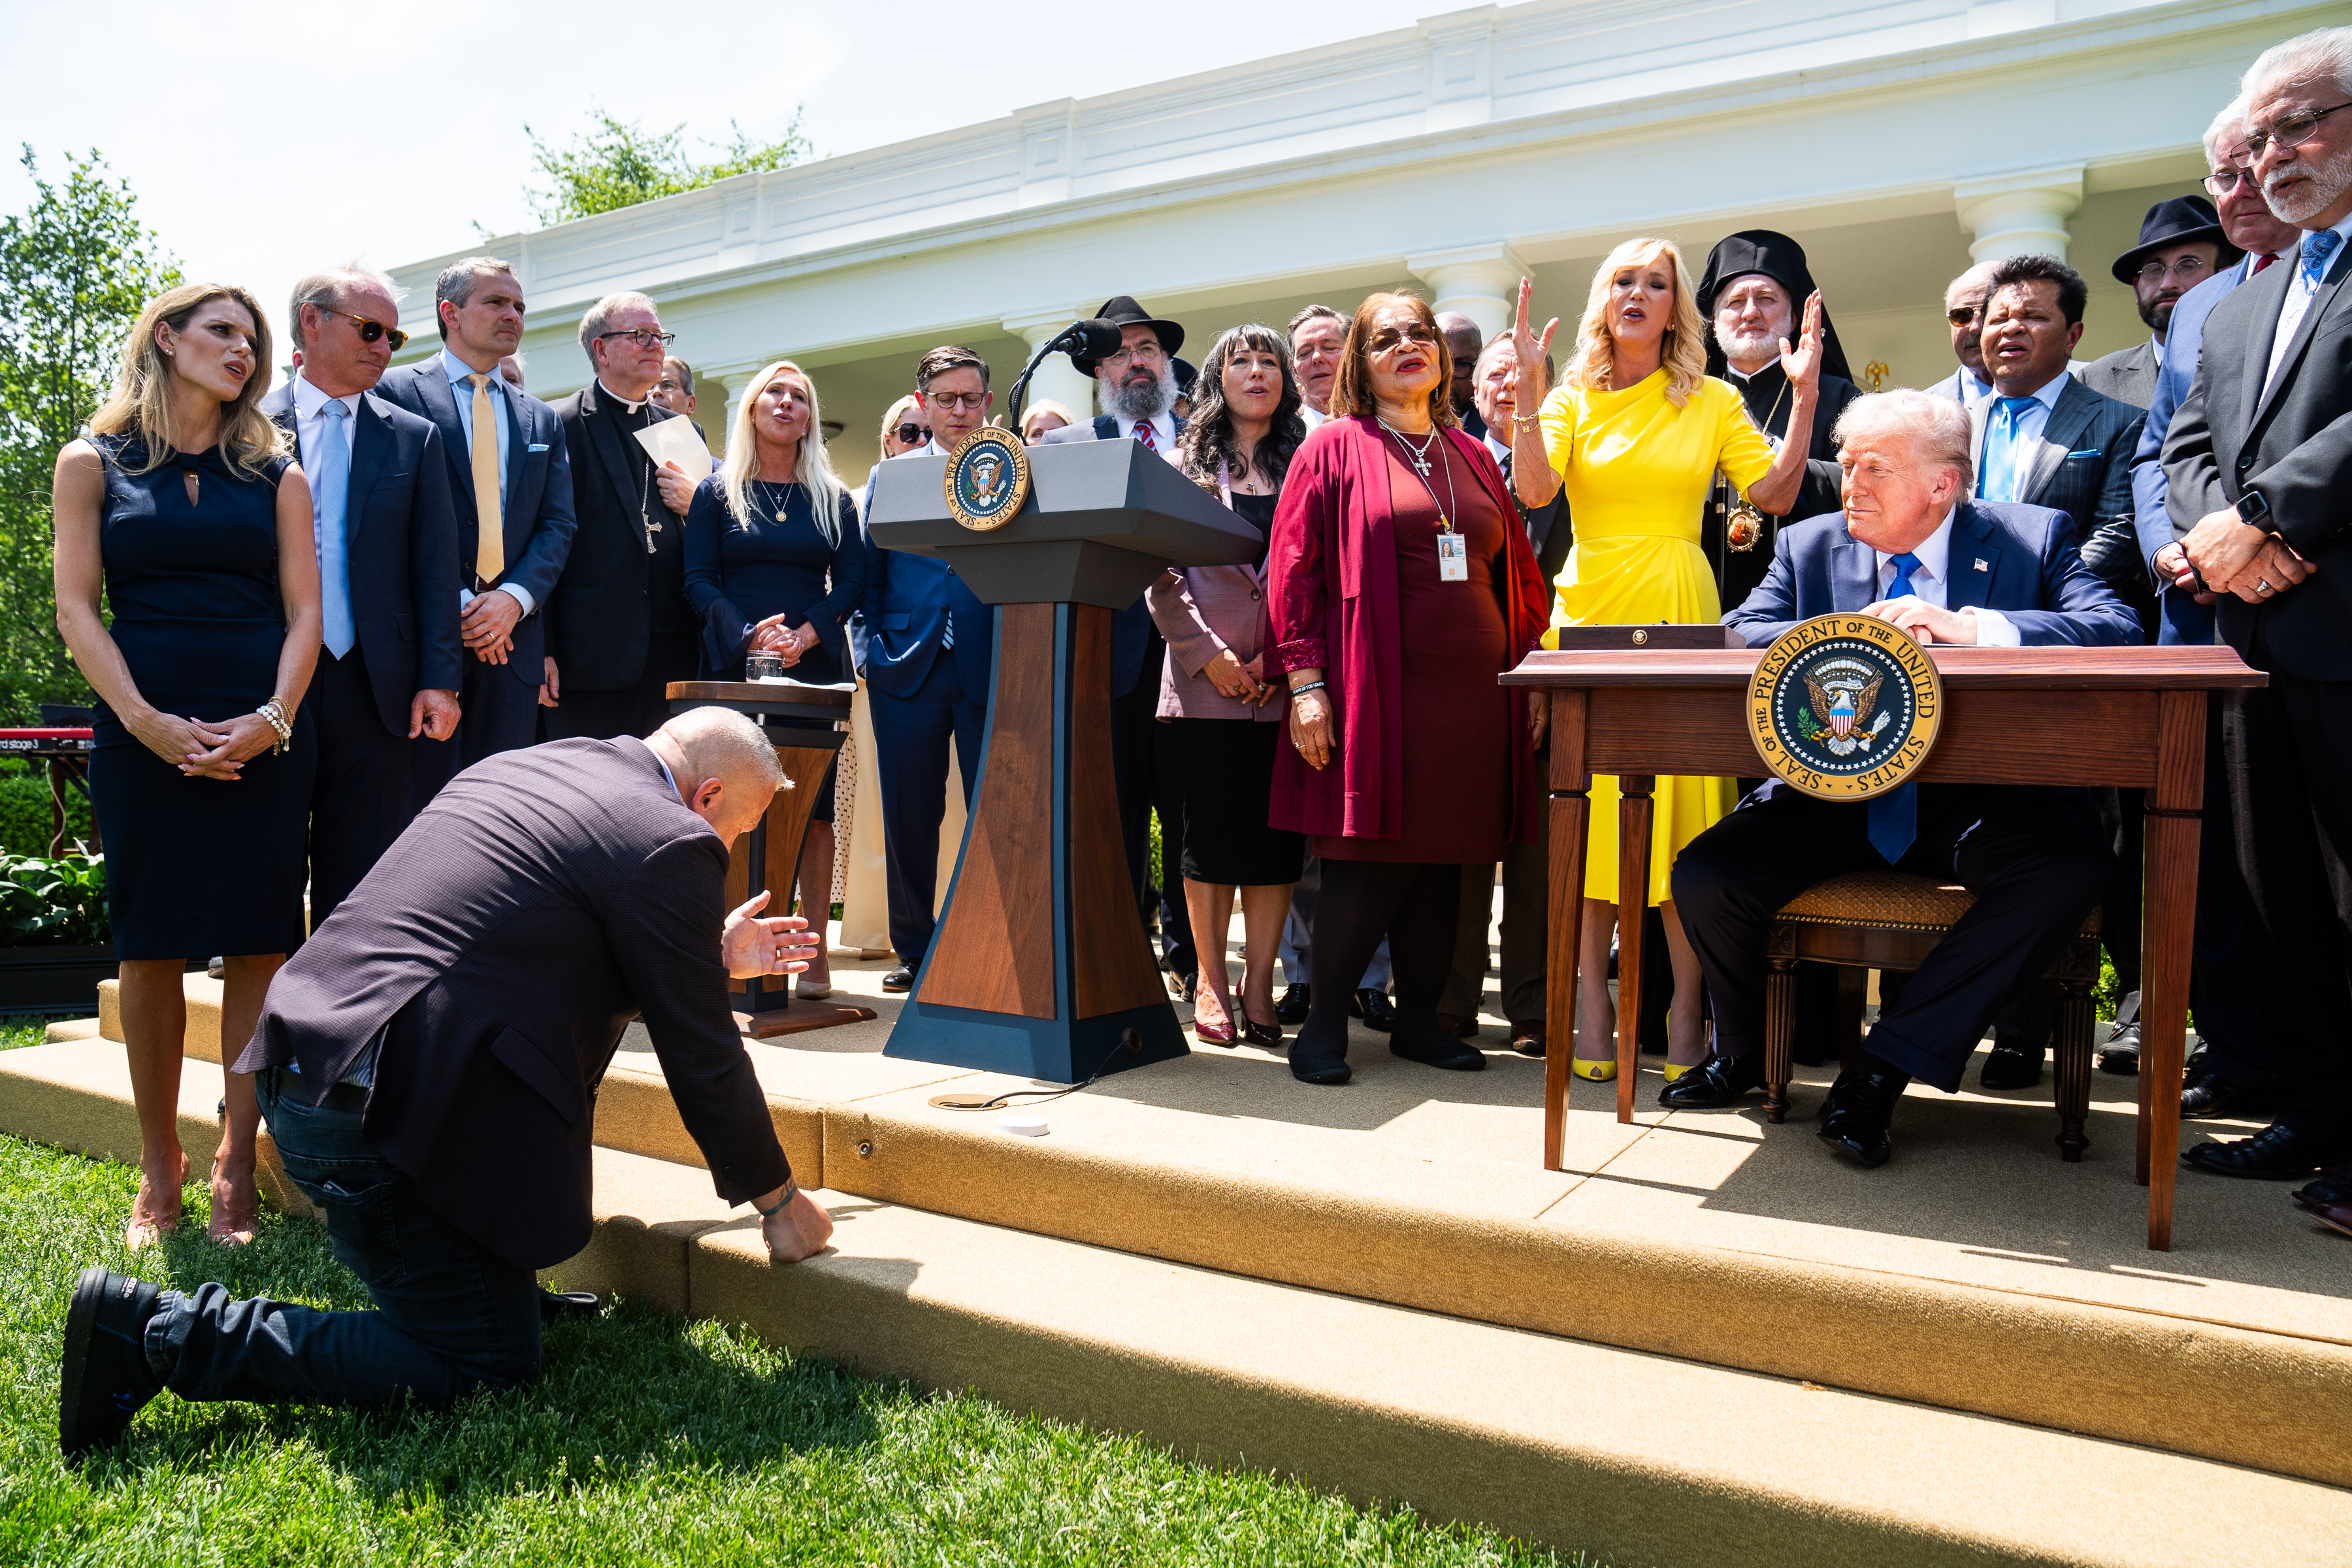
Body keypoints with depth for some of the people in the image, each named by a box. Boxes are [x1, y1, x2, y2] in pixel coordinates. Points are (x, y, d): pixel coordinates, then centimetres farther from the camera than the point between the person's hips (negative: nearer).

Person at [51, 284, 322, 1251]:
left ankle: (236, 1168, 9)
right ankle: (159, 1170, 15)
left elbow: (304, 610, 6)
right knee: (149, 946, 3)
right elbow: (76, 605, 2)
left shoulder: (274, 473, 13)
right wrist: (145, 720, -12)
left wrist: (273, 718, -10)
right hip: (144, 728, -1)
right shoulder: (94, 463, 10)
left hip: (264, 729, 1)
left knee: (258, 943, -1)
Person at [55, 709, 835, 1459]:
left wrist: (711, 957, 35)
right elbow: (701, 1057, -5)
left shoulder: (517, 767, 15)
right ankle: (162, 1330, -1)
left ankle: (504, 1279, 29)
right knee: (488, 1368, 3)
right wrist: (778, 1200, 8)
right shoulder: (672, 847, -11)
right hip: (378, 1121, -10)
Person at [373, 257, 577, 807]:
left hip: (513, 632, 4)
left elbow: (557, 524, 9)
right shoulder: (396, 391, 2)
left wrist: (514, 598, -8)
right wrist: (456, 605, -12)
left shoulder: (541, 418, 17)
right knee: (424, 799, -2)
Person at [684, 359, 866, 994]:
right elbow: (698, 580, 3)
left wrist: (807, 634, -11)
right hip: (735, 667, -1)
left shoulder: (834, 499, 14)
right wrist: (749, 634, -15)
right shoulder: (716, 493, 11)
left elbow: (853, 579, 6)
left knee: (814, 805, -3)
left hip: (815, 666, 1)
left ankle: (814, 948, -1)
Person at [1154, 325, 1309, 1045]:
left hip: (1284, 681, 1)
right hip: (1204, 677, 0)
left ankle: (1258, 985, 9)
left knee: (1276, 831, 0)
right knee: (1209, 830, 0)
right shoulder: (1187, 463, 12)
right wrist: (1210, 655, -8)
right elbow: (1160, 573, 4)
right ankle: (1211, 981, 11)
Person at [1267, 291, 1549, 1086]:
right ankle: (1324, 1023, 10)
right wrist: (1304, 682, -11)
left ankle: (1418, 1019, 19)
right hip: (1372, 692, -5)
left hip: (1471, 693, 5)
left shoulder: (1472, 457, 18)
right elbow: (1293, 566, -3)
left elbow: (1517, 573, 19)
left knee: (1442, 862, 7)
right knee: (1367, 862, -4)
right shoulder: (1334, 447, 4)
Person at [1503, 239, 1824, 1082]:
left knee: (1685, 801, -3)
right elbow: (1534, 489, -7)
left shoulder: (1713, 402, 11)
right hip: (1590, 607, 1)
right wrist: (1526, 386, -14)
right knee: (1591, 800, 0)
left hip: (1680, 613, 0)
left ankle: (1686, 1005, 8)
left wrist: (1803, 400, -6)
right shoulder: (1573, 398, 10)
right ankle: (1591, 997, 9)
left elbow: (1775, 495, 2)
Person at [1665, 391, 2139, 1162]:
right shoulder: (1810, 545, 11)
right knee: (1705, 876, -19)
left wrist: (1968, 626, -24)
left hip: (1979, 802, -2)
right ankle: (1744, 1049, 13)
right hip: (1833, 797, 2)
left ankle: (1884, 1065, -20)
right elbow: (1735, 640, -2)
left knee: (2073, 868, -32)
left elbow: (2119, 631, -12)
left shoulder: (2035, 537, 4)